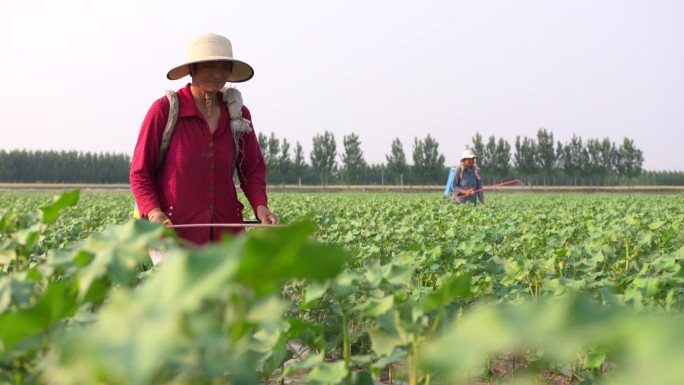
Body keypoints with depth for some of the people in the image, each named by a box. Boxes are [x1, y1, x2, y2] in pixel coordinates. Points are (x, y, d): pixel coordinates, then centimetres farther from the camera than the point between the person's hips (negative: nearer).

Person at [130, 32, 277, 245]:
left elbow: (252, 170, 16)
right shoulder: (164, 110, -3)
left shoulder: (238, 115, 8)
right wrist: (153, 211, -16)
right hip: (175, 230, -3)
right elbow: (140, 173, 0)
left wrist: (260, 205, -3)